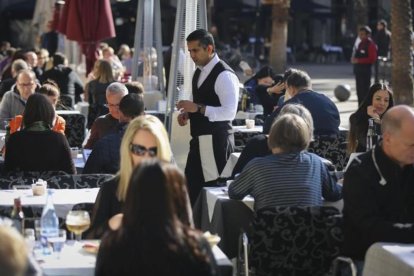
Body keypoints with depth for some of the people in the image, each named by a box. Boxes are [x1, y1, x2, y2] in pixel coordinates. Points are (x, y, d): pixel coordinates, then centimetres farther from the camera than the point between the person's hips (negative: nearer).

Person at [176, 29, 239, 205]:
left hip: (216, 140, -9)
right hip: (199, 139, 9)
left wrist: (198, 108, -28)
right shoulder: (199, 72, 13)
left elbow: (229, 112, -24)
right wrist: (188, 112, 4)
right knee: (191, 187, 13)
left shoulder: (224, 75, -16)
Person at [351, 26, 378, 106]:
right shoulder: (360, 44, 16)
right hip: (358, 69, 9)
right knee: (359, 90, 13)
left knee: (365, 90, -8)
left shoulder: (370, 44, -11)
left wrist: (358, 60, -20)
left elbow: (372, 59, -17)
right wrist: (354, 58, 5)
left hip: (365, 69, -9)